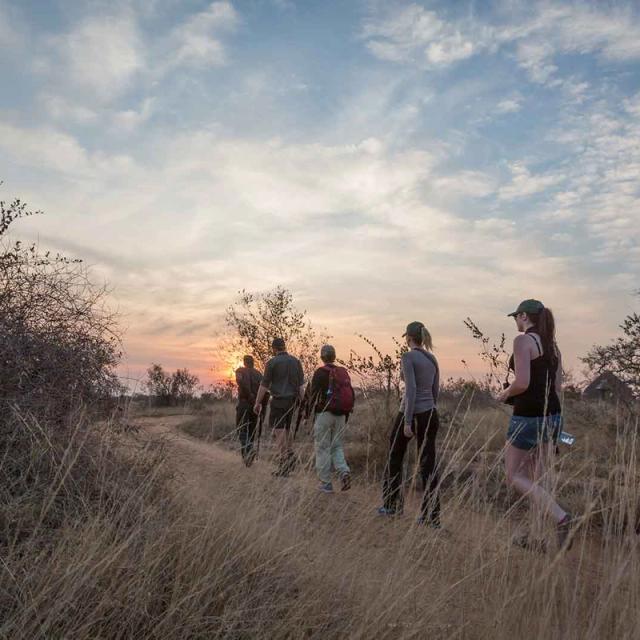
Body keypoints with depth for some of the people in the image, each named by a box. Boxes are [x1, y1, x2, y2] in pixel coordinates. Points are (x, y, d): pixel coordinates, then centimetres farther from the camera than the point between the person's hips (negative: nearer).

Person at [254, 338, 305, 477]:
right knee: (286, 428, 20)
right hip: (293, 400, 5)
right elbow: (301, 385, 7)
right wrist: (301, 402, 13)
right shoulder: (296, 361, 7)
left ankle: (283, 464, -11)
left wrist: (258, 403, 2)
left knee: (279, 430, -5)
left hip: (279, 400, -5)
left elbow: (264, 385, -6)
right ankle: (289, 454, 10)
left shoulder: (272, 362, -7)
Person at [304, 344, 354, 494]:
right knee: (337, 446, 16)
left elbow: (312, 394, -11)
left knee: (323, 448, 2)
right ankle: (344, 471, -8)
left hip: (324, 414, -5)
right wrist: (346, 416, 20)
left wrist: (307, 412, 1)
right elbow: (351, 395, 13)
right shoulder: (343, 372, 9)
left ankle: (326, 484, 4)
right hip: (340, 415, 5)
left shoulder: (320, 372, -8)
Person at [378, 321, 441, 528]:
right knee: (428, 465, 5)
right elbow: (435, 391, 15)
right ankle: (432, 516, 4)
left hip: (410, 414, -6)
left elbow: (411, 389, -20)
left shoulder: (408, 357, -11)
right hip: (430, 414, 6)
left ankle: (392, 504, 24)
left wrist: (407, 421, -20)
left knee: (394, 458, 14)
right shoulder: (433, 359, 10)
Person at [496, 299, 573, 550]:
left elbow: (522, 383, -21)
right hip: (553, 414, 8)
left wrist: (505, 394, -1)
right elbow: (557, 387, 15)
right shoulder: (553, 346, 13)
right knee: (536, 477, 16)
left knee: (515, 476, 4)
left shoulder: (523, 341, -12)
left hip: (529, 416, -8)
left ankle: (561, 517, -12)